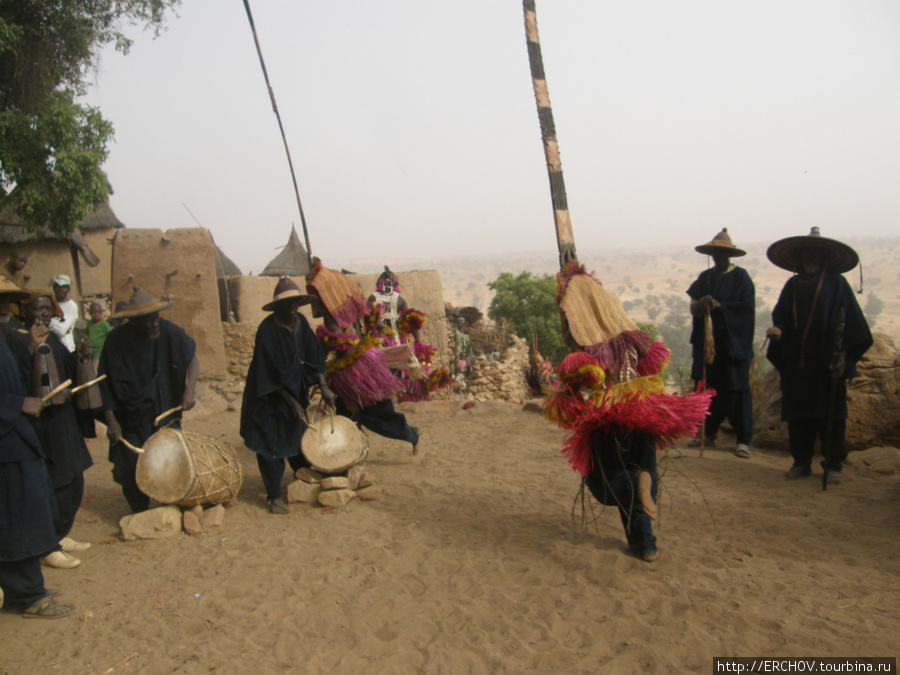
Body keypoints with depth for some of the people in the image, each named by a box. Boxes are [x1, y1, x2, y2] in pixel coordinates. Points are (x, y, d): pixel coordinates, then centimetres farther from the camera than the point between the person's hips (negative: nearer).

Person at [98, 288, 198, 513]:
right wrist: (111, 420, -8)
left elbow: (192, 359, 0)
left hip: (166, 414, 0)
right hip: (130, 418, 0)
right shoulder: (116, 341, -12)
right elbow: (106, 384, -5)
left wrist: (189, 390, -14)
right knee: (130, 471, 4)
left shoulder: (168, 331, -11)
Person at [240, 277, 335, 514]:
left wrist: (323, 386, -12)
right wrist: (292, 403, -18)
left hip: (296, 391, 6)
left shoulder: (301, 322, -2)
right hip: (269, 397, -6)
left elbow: (314, 356, 1)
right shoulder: (267, 330, -21)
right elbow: (271, 375, -21)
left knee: (298, 437, 14)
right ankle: (273, 496, 10)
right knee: (271, 445, 0)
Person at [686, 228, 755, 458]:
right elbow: (693, 306, 6)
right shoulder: (705, 277, 13)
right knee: (706, 387, 4)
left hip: (734, 342, -4)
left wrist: (719, 306, -18)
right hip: (707, 342, 4)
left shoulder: (741, 276, 0)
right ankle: (707, 433, 15)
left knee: (736, 390, -3)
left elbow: (746, 307, -9)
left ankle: (743, 440, 2)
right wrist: (700, 305, -16)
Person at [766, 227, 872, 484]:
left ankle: (832, 465, 11)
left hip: (827, 363, -3)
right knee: (798, 416, 6)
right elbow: (780, 318, 12)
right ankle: (801, 462, 17)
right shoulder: (792, 285, 11)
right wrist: (777, 332, -11)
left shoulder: (837, 284, 0)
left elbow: (851, 323, -5)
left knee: (830, 415, 1)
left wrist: (842, 355, -14)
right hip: (796, 363, 3)